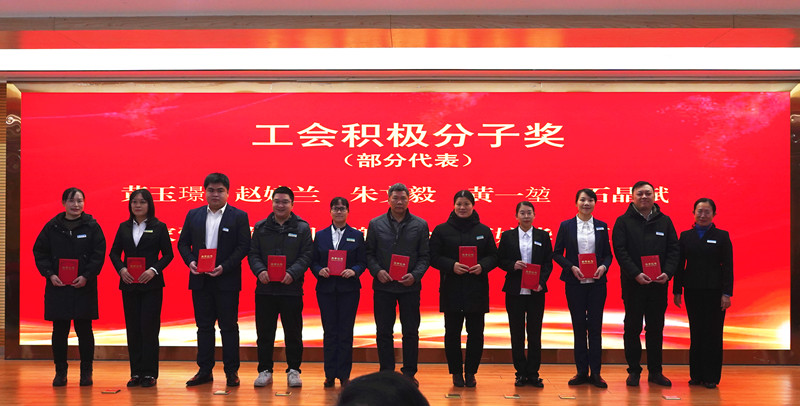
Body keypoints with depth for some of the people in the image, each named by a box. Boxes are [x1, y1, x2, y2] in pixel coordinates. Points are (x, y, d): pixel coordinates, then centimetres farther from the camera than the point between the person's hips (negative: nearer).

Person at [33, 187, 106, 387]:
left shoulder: (92, 226, 2)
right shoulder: (52, 226, 6)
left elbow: (99, 254, -2)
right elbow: (39, 251, 6)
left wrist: (87, 276, -13)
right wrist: (49, 274, -8)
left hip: (84, 286, -1)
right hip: (57, 287, 1)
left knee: (84, 330, 3)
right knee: (59, 331, 5)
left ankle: (86, 372, 13)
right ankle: (60, 372, 16)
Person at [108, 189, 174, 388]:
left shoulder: (159, 227, 1)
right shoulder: (124, 227, 10)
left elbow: (168, 254, -1)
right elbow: (114, 252, 10)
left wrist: (153, 270, -15)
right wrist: (121, 269, -8)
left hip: (151, 284, -3)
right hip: (129, 284, 3)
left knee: (149, 327, -4)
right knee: (132, 328, 5)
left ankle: (149, 373, 2)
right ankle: (136, 373, 12)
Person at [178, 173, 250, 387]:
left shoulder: (239, 216, -1)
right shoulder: (193, 215, 10)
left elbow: (243, 246, -6)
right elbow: (183, 242, 12)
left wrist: (224, 267, -16)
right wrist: (190, 261, -7)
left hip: (226, 280, -3)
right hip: (200, 280, 3)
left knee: (229, 326, 2)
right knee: (204, 326, 8)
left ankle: (231, 371, 8)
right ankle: (205, 370, 15)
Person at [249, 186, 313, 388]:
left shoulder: (302, 228, 4)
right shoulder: (261, 227, 9)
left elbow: (306, 256, -3)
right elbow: (253, 254, 6)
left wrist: (292, 273, -18)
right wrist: (260, 271, -13)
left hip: (291, 288, -2)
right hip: (265, 288, 2)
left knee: (293, 332, 4)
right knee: (264, 332, 6)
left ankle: (293, 370, 15)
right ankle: (265, 370, 16)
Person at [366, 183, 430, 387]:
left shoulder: (420, 225, 3)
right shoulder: (376, 224, 4)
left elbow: (424, 256, 3)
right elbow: (369, 253, 7)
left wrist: (415, 275, -13)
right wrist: (377, 271, -10)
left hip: (410, 286, 0)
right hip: (383, 286, 1)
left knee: (411, 332, 4)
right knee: (383, 332, 5)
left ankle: (409, 372, 13)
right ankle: (387, 372, 14)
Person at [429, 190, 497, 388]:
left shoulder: (484, 231, 9)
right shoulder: (442, 230, 4)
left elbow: (493, 257, 8)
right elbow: (434, 257, -1)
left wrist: (482, 266, -12)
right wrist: (452, 266, -17)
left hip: (477, 290, 1)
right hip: (451, 290, -1)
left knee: (475, 332, 3)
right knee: (452, 332, 3)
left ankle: (470, 372, 15)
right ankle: (456, 372, 14)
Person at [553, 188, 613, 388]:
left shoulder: (602, 226, 8)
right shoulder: (566, 226, 4)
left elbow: (608, 254, 10)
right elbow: (557, 253, 3)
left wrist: (603, 266, -10)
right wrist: (572, 267, -12)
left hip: (597, 282, 1)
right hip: (575, 283, -1)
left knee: (595, 326, 0)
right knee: (579, 326, 4)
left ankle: (595, 372, 6)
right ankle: (581, 371, 12)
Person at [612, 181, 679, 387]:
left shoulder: (664, 221, 9)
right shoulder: (623, 222, 0)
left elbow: (673, 249, 6)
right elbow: (620, 250, -8)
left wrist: (667, 272, -11)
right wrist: (636, 273, -19)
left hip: (658, 285, 3)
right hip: (633, 284, -2)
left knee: (656, 328, 8)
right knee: (632, 328, 4)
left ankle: (655, 371, 16)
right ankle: (634, 371, 12)